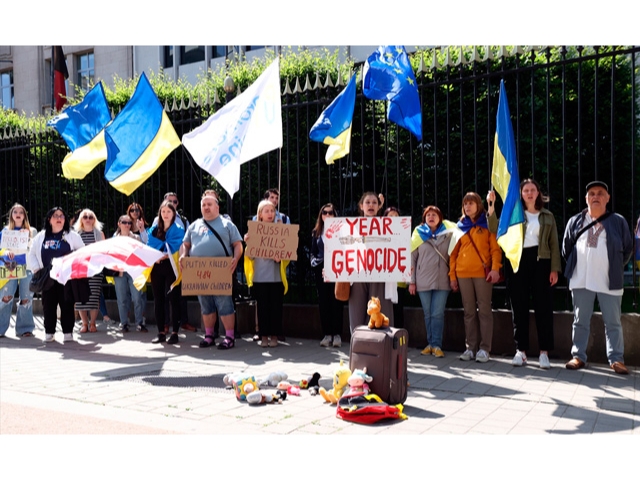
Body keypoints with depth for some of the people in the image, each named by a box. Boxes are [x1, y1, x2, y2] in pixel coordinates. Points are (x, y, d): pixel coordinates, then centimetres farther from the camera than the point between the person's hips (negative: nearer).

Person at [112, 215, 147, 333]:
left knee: (137, 298, -7)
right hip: (119, 272, 1)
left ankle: (139, 323, -1)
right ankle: (124, 324, 9)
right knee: (122, 299, 2)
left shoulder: (136, 238, 10)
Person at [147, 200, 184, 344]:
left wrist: (162, 256, -17)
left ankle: (175, 333, 1)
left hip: (171, 266, -4)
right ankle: (161, 332, 12)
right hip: (156, 267, 4)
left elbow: (175, 248, -9)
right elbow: (149, 247, 5)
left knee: (173, 299, -3)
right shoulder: (154, 229, 14)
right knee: (158, 299, 5)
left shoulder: (178, 229, 1)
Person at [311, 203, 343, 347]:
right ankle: (327, 334, 8)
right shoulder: (316, 232, 14)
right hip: (320, 270, 4)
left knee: (336, 301, -4)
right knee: (323, 302, 3)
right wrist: (315, 263, 1)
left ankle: (337, 334, 2)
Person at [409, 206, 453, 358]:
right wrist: (411, 281, 1)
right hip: (423, 281, 1)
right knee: (428, 314, 5)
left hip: (442, 281, -1)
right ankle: (430, 343, 13)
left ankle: (436, 345, 1)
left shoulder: (448, 235, 6)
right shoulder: (418, 234, 7)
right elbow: (412, 258, 5)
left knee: (437, 314, -4)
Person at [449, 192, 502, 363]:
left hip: (483, 273, -3)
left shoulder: (487, 224, 5)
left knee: (484, 310, -2)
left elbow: (495, 248, -2)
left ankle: (484, 348, 2)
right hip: (463, 274, 3)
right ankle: (471, 347, 12)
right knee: (469, 312, 7)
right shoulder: (460, 226, 13)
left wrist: (495, 268, -15)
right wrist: (452, 274, 7)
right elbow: (454, 252, 12)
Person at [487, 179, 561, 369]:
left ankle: (544, 352, 7)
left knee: (543, 307, 0)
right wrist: (491, 206, -13)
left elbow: (554, 244, 7)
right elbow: (495, 230, -4)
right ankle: (521, 351, 12)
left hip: (540, 261, 0)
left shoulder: (547, 216, 10)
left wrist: (554, 268, -2)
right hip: (517, 261, 0)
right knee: (519, 307, 4)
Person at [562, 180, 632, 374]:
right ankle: (578, 356, 16)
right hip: (581, 281, 1)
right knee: (580, 321, 8)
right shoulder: (575, 221, 6)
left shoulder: (618, 221, 2)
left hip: (609, 282, -1)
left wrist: (616, 268, 8)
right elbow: (566, 248, 13)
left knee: (613, 322, 6)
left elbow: (628, 248, 9)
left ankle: (616, 359, 14)